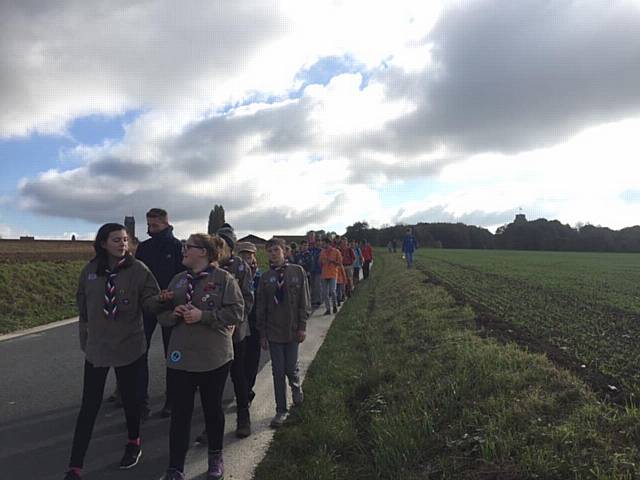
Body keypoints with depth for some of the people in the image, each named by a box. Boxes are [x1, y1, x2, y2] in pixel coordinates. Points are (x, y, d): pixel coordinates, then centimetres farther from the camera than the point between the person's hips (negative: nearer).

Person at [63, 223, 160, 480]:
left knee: (130, 398, 16)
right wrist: (85, 340, 12)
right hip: (96, 348, 2)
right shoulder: (90, 270, -2)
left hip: (129, 346, -2)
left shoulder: (138, 269, -11)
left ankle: (133, 443, 41)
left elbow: (150, 298, -14)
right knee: (89, 406, 6)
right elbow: (83, 307, 8)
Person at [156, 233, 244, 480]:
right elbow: (162, 314, 11)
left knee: (213, 408, 14)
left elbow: (236, 312, -14)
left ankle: (216, 458, 36)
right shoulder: (178, 280, 8)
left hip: (214, 357, -3)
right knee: (180, 412, 4)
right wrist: (173, 313, -12)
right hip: (181, 356, 3)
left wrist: (203, 315, -21)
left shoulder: (224, 278, -8)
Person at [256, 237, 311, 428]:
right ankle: (281, 411, 19)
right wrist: (262, 333, 2)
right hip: (273, 331, 1)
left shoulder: (297, 271, -3)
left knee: (290, 368, 3)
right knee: (278, 372, 4)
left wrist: (302, 326, -6)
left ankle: (296, 387, 39)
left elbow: (304, 300, -2)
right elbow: (261, 307, 4)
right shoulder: (265, 277, 0)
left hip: (292, 329, -1)